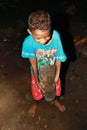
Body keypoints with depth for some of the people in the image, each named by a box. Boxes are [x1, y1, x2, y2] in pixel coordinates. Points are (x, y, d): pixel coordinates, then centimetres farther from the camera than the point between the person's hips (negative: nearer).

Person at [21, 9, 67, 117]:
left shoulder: (56, 36, -36)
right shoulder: (28, 42, -37)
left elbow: (59, 58, -20)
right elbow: (33, 63, -22)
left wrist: (57, 75, -12)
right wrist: (37, 81, -11)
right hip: (38, 73, -1)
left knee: (56, 88, 28)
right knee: (37, 92, 25)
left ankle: (56, 101, 64)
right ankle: (36, 104, 62)